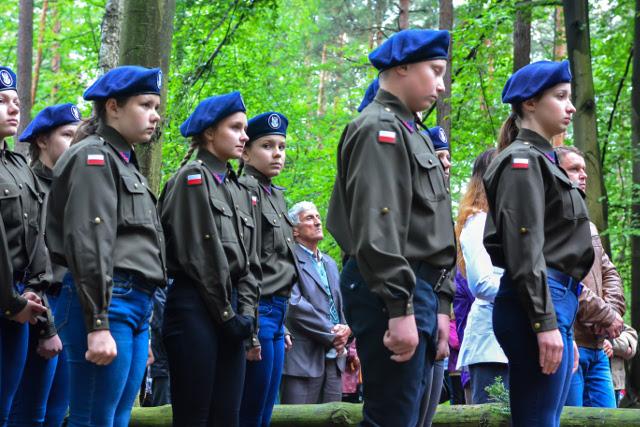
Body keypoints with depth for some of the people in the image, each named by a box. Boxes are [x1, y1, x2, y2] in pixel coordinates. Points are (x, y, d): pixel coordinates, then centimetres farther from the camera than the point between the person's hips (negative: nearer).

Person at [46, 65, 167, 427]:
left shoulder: (125, 163, 23)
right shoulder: (94, 157, -6)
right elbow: (89, 245, -15)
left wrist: (142, 331, 22)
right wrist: (98, 324, -21)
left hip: (135, 303, 9)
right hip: (107, 302, -9)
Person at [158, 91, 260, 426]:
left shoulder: (238, 188, 19)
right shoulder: (192, 178, -5)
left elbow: (249, 260, 15)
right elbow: (197, 256, -11)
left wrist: (245, 312, 1)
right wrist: (226, 313, -10)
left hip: (230, 313, 8)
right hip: (196, 308, -8)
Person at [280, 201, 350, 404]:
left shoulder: (330, 263, 22)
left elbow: (341, 304, 19)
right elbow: (295, 305, -15)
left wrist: (345, 329, -3)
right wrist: (332, 333, -11)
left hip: (333, 359, 8)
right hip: (303, 359, -7)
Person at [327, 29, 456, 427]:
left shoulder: (411, 132, 22)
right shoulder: (379, 129, -9)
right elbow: (376, 228, -20)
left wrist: (439, 302, 18)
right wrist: (400, 309, -25)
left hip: (418, 288, 10)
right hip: (391, 291, -10)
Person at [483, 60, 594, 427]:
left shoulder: (541, 160, 22)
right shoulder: (523, 161, -7)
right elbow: (524, 249, -16)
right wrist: (544, 323, -22)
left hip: (555, 302, 10)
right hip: (536, 303, -10)